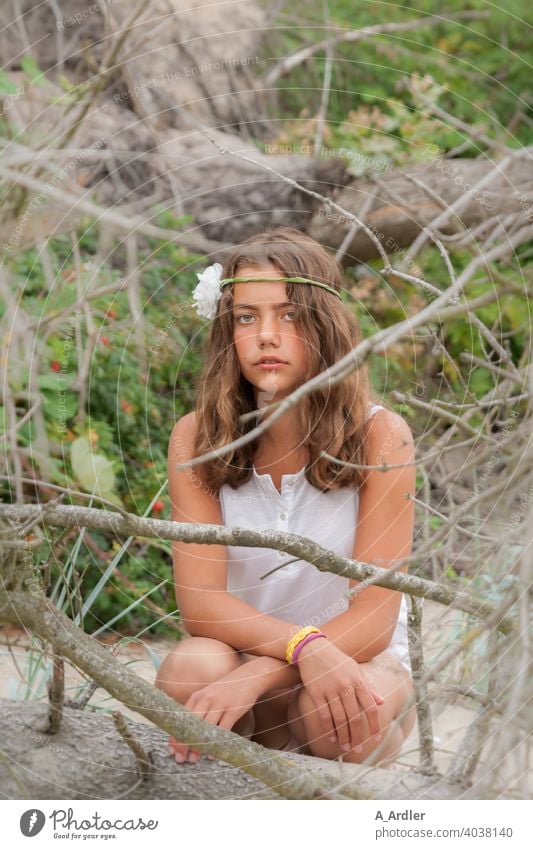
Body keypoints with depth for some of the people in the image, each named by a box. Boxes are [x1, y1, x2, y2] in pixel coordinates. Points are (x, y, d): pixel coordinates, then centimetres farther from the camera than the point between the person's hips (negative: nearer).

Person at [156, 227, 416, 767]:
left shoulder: (379, 436, -14)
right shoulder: (197, 437, -8)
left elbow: (373, 619, -18)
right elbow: (199, 601, -15)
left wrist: (252, 679, -33)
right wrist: (306, 646, -34)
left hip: (359, 660, -1)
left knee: (333, 712, -35)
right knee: (191, 667, -33)